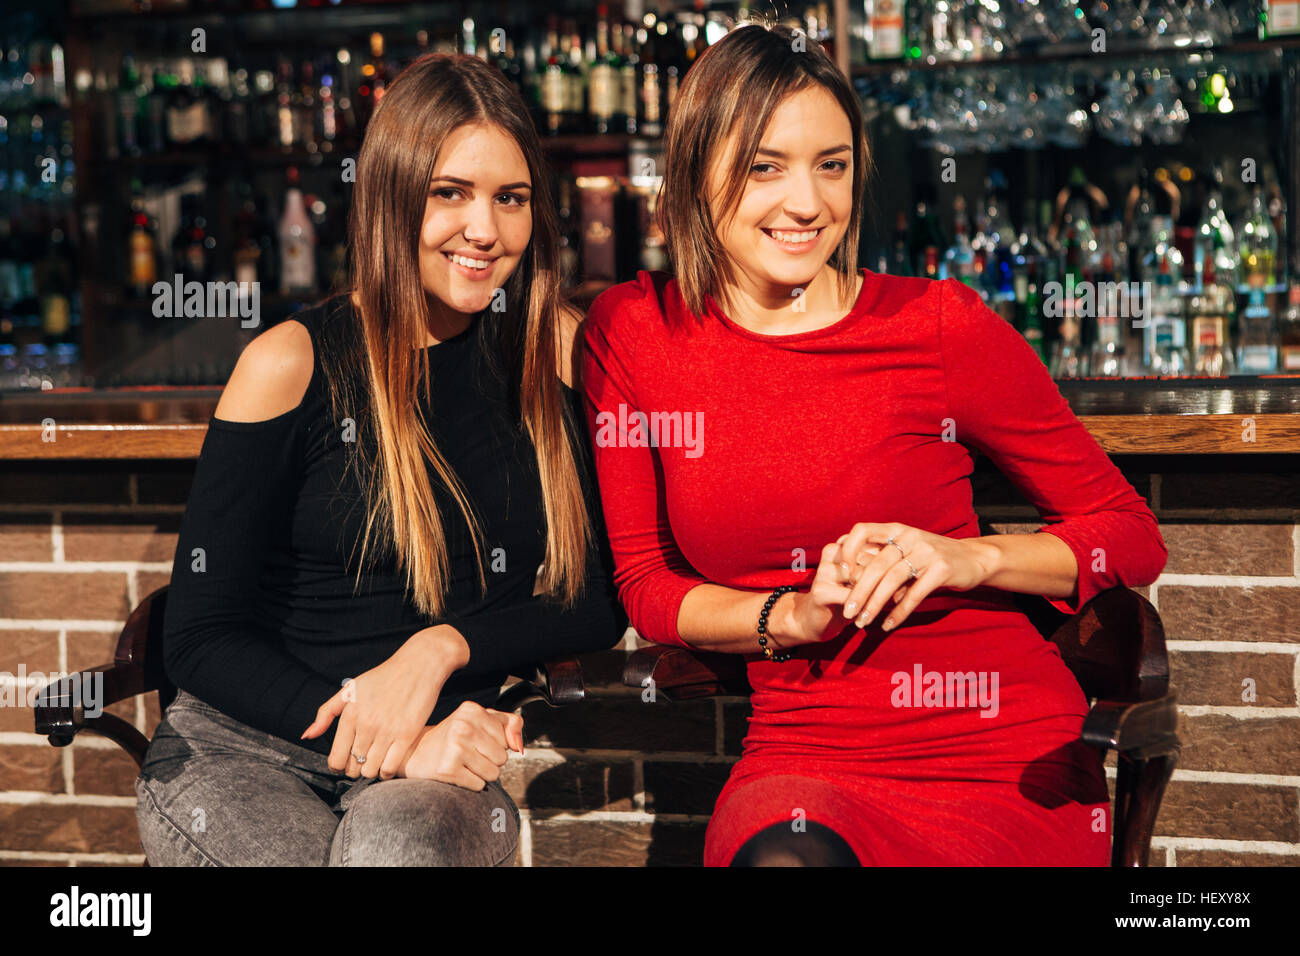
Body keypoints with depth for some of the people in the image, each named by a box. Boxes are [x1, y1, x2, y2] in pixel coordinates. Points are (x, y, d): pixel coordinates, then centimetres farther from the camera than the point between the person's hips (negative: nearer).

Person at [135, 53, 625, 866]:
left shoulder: (556, 351, 7)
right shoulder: (293, 364, -2)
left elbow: (597, 603, 7)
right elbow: (200, 638, -4)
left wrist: (440, 649, -12)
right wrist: (398, 742, -17)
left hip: (439, 766, 1)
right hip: (242, 751, 0)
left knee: (400, 842, -35)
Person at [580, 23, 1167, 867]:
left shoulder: (940, 326, -3)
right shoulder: (632, 333, 3)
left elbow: (1134, 537, 3)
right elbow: (644, 582, 9)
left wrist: (972, 559, -14)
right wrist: (796, 615, -8)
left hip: (1004, 763, -1)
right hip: (802, 759, 2)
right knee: (783, 857, -33)